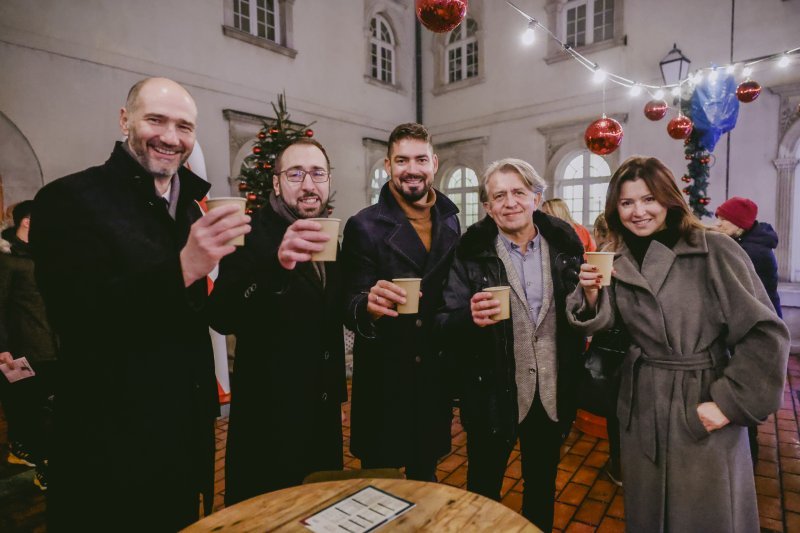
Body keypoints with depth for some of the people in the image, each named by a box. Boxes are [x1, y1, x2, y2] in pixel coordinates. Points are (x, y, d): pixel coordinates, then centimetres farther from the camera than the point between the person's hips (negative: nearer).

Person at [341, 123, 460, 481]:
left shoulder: (450, 223, 2)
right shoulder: (364, 226, -12)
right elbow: (350, 308, -15)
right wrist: (369, 304, -37)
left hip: (436, 375, 4)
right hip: (384, 379, -4)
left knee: (426, 477, 24)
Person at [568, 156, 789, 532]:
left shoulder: (715, 251, -12)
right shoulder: (616, 261, 1)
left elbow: (765, 332, -12)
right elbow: (599, 326, -1)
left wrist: (730, 403, -14)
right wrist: (590, 295, -21)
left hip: (703, 403, -3)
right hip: (642, 403, 4)